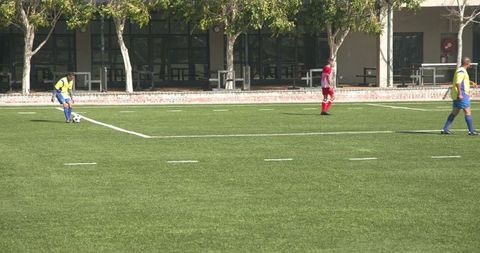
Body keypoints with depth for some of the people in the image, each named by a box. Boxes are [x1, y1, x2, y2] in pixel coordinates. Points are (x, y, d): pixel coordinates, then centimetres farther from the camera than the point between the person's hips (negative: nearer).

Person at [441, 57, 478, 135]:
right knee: (468, 111, -7)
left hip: (459, 95, 10)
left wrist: (471, 82, 26)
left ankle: (445, 129, 9)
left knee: (454, 112, 10)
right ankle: (471, 131, -5)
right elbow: (458, 83, -24)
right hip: (461, 95, -10)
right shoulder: (461, 71, -15)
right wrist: (459, 94, -29)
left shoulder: (462, 70, 18)